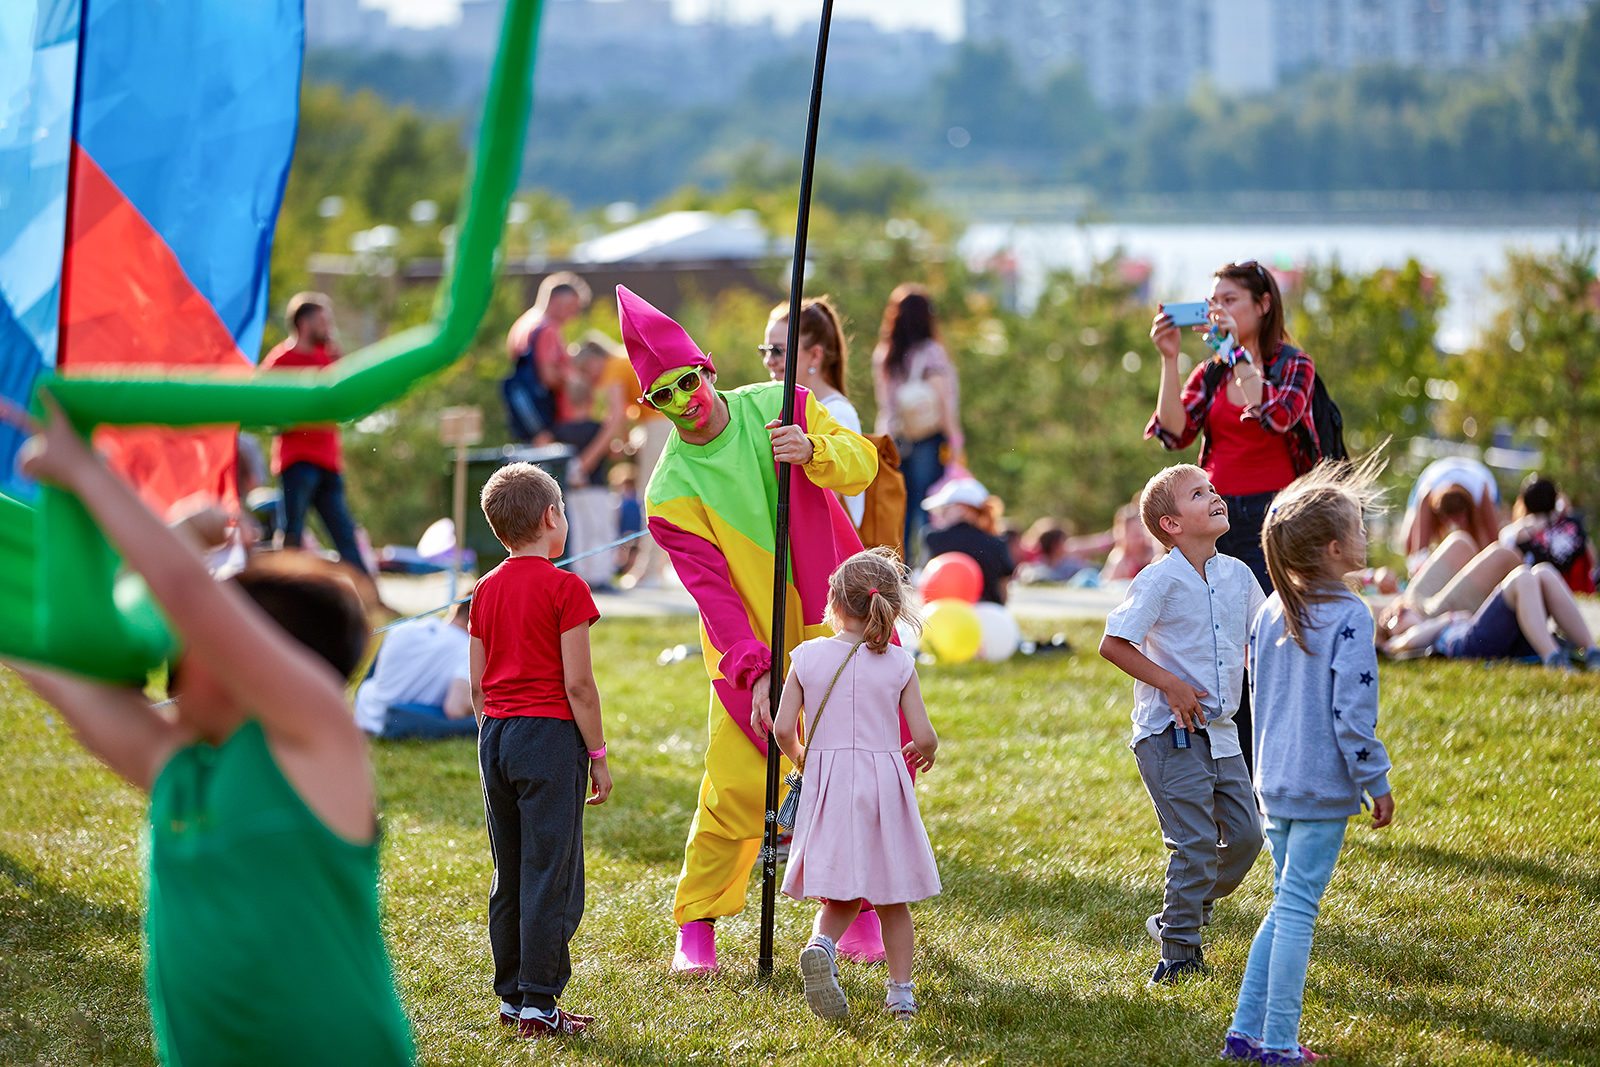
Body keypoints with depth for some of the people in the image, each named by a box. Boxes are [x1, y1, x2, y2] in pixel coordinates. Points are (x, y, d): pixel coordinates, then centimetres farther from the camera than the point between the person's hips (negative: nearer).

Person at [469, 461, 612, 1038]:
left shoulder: (486, 590, 9)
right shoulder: (564, 588, -10)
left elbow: (477, 684, 12)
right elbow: (577, 684, -12)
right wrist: (598, 754, -5)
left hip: (496, 734, 7)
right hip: (550, 732, -7)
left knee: (510, 875, 13)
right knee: (550, 875, -3)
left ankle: (511, 994, 18)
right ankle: (538, 1004, -4)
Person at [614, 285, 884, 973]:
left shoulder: (779, 407, -3)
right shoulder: (670, 495, -11)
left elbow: (862, 463, -6)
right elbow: (712, 591, -16)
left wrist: (814, 450, -28)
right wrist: (755, 670, -26)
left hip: (831, 627, 3)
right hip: (748, 649, -3)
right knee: (735, 790, -9)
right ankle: (696, 927, 6)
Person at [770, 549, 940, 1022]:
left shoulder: (808, 656, -3)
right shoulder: (898, 663, -4)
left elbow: (783, 728, -3)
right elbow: (924, 736, -5)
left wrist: (800, 758, 18)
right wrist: (924, 753, 19)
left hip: (827, 785, 0)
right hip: (884, 784, 0)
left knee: (840, 896, 8)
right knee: (891, 899, 13)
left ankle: (821, 945, -22)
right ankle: (901, 992, 16)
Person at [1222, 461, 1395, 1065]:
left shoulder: (1272, 611, 7)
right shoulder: (1348, 617, -16)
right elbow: (1352, 713, -18)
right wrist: (1376, 784, -8)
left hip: (1274, 783, 7)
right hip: (1323, 788, -7)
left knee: (1288, 904, 17)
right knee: (1297, 909, -3)